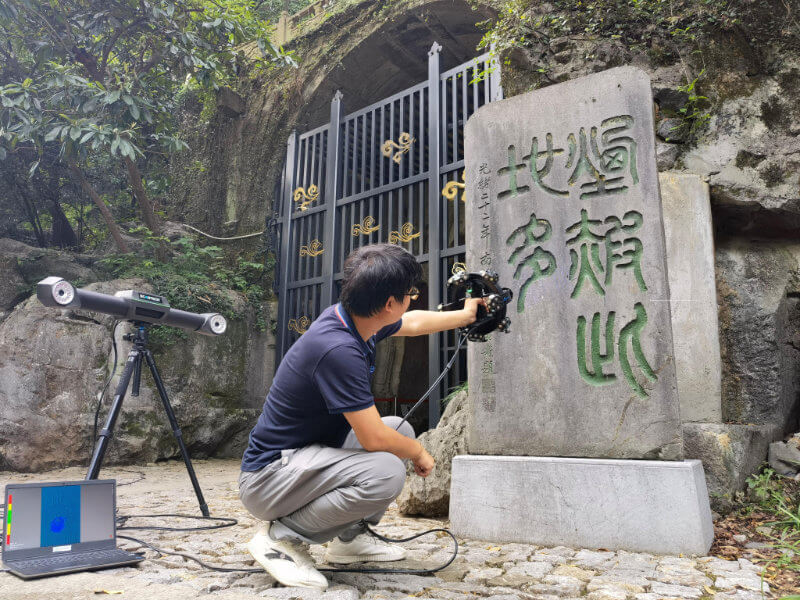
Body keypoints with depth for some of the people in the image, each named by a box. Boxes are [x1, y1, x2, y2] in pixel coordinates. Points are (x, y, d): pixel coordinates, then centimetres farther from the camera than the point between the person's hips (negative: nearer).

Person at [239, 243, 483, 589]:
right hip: (269, 477, -10)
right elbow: (373, 438, -25)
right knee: (386, 472, -29)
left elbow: (414, 323, 20)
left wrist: (465, 315, 33)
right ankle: (282, 537, -7)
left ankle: (349, 537, 17)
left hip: (310, 452, 10)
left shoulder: (354, 316, -2)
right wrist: (418, 453, -5)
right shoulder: (338, 349, -31)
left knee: (401, 430, 11)